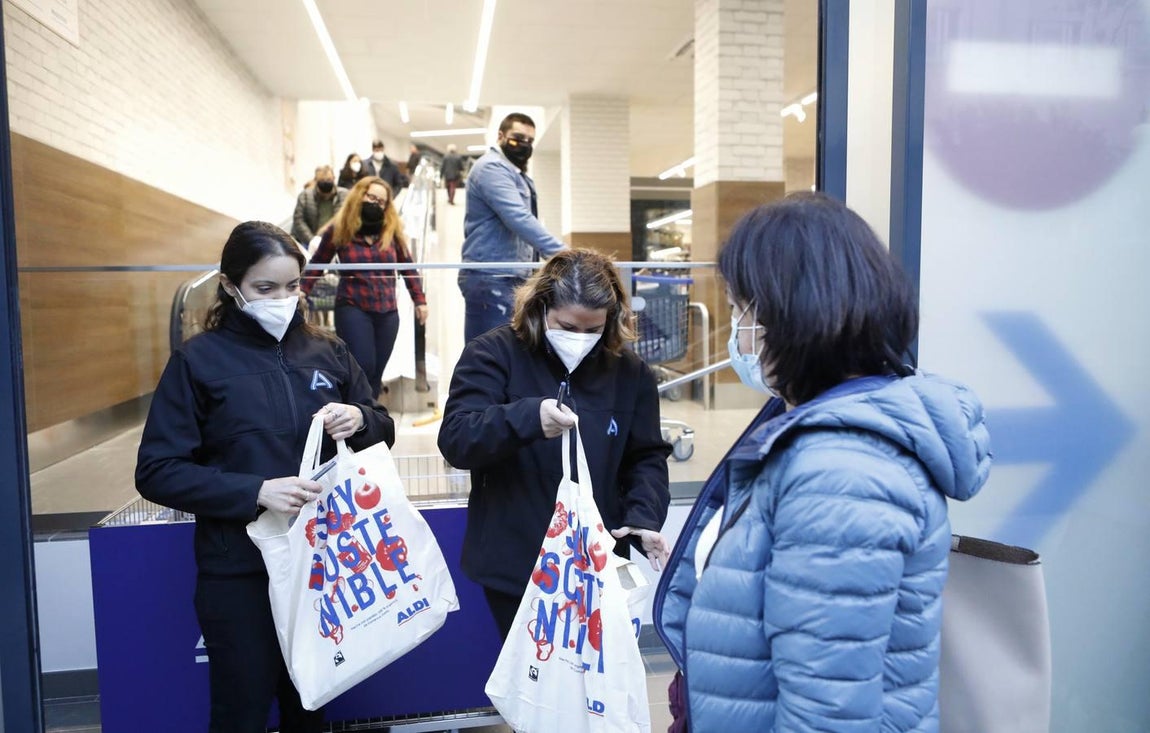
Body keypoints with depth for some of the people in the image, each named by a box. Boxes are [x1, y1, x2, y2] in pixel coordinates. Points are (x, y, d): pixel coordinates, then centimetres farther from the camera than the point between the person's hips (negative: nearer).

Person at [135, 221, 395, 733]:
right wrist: (255, 491, -22)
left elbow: (382, 431, 10)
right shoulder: (198, 360, -5)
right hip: (240, 573, -3)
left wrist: (361, 419, -14)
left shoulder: (327, 352, 5)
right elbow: (157, 472, -9)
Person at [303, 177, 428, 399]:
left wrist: (419, 300, 13)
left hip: (387, 312, 3)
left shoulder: (392, 231, 6)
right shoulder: (339, 230, 0)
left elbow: (407, 267, 14)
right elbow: (316, 264, 9)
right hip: (352, 309, -3)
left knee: (375, 372, 8)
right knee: (363, 367, -14)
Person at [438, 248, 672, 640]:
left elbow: (647, 457, 7)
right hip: (514, 564, -2)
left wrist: (644, 517, -13)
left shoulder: (629, 371, 2)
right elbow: (454, 439, -17)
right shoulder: (494, 354, -7)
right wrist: (528, 417, -34)